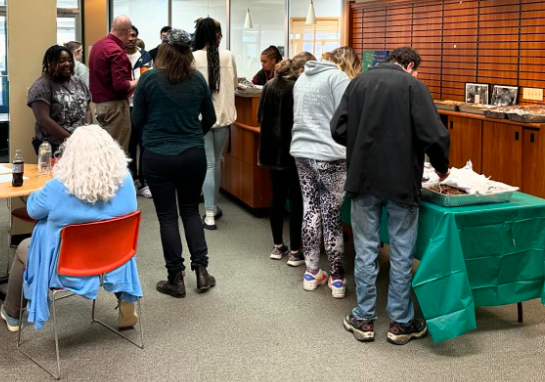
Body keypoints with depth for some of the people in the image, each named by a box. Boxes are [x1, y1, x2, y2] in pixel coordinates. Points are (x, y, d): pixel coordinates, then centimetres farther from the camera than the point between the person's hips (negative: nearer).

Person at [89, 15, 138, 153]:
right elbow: (120, 85, -24)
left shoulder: (98, 45, 10)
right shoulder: (116, 51, -19)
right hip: (115, 105, -9)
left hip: (100, 103, 9)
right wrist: (137, 82, -7)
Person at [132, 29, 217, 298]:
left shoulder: (149, 78, -8)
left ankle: (176, 279, 12)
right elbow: (210, 119, 10)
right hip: (194, 155, 3)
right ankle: (201, 270, 14)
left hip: (159, 157, -3)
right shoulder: (198, 79, -1)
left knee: (167, 216, 7)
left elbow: (137, 121, -1)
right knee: (191, 211, 18)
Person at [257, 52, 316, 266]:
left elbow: (260, 117, 12)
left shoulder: (269, 85, 6)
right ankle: (295, 252, 7)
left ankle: (277, 246, 22)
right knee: (297, 200, 2)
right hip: (293, 152, -7)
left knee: (278, 197, 15)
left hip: (272, 150, 7)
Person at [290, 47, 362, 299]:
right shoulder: (339, 78, -7)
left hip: (302, 152, 7)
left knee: (310, 211, 12)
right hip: (330, 156, -7)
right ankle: (337, 278, 7)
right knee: (332, 215, -1)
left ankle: (312, 272, 19)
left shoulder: (303, 77, 18)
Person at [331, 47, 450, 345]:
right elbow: (434, 134, -14)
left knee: (365, 251, 12)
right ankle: (401, 323, 17)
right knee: (401, 254, 8)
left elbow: (339, 130, 2)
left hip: (364, 180, 3)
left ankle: (364, 320, 19)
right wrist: (442, 166, 4)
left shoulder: (358, 83, 6)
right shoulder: (413, 85, -6)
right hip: (402, 182, -3)